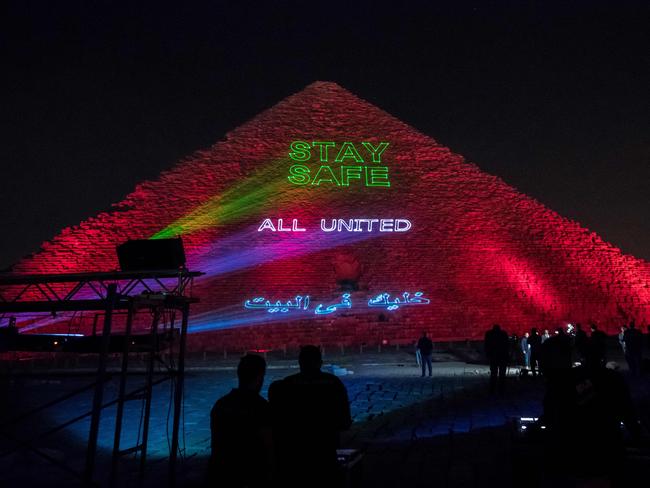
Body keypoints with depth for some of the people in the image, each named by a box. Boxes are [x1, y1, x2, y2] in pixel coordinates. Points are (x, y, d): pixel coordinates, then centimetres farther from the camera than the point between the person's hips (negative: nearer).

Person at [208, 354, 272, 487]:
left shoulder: (220, 403, 1)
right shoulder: (260, 406, -16)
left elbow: (215, 442, 8)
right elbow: (267, 444, -16)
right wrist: (269, 471, -1)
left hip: (222, 473, 5)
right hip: (253, 476, -5)